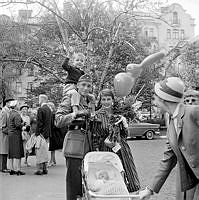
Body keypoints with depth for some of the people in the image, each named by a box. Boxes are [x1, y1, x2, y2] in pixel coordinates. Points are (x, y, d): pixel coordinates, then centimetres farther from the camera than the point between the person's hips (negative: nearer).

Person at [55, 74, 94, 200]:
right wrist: (75, 114, -26)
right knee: (74, 180, -4)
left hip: (88, 147, 7)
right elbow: (58, 121, -17)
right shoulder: (69, 100, -4)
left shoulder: (90, 101, 17)